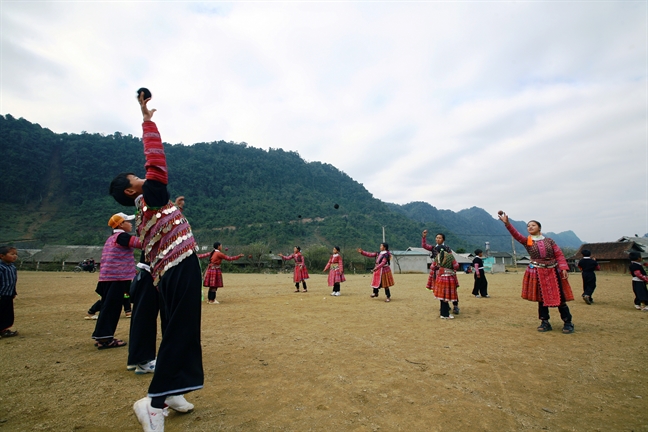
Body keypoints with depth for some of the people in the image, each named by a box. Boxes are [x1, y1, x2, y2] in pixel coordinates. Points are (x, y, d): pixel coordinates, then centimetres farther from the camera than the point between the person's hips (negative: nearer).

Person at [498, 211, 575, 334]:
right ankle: (545, 323, 16)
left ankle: (568, 323, 14)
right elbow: (515, 234, -16)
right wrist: (507, 223, -32)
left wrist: (564, 268, -10)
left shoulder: (549, 240, 5)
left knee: (560, 298, 2)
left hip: (553, 271, 0)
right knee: (542, 298, 6)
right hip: (538, 273, 0)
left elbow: (559, 255, 3)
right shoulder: (527, 241, 1)